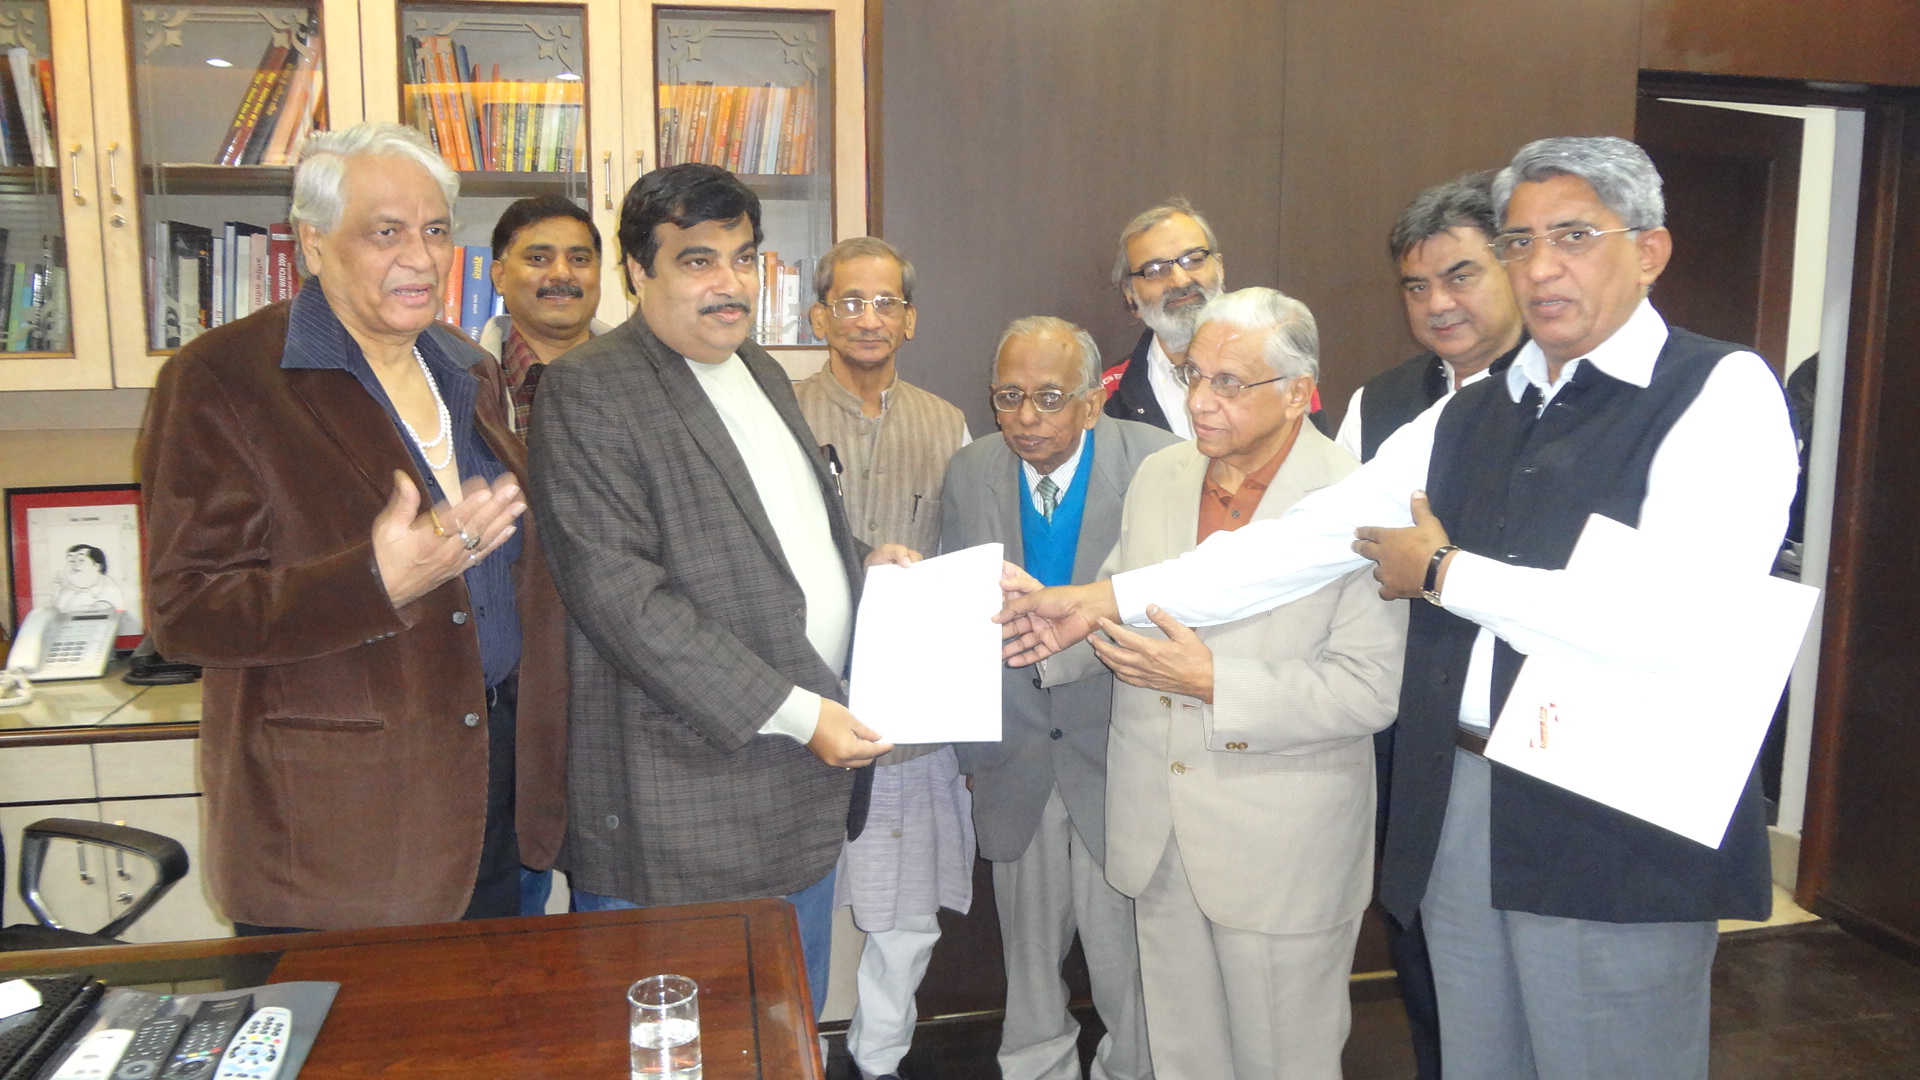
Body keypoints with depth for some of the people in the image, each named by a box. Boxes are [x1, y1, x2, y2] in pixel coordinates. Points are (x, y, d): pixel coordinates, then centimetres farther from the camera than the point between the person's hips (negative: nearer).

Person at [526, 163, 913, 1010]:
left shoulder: (762, 374, 15)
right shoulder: (588, 391, -12)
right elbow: (621, 595, -20)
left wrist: (861, 560, 7)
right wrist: (791, 713, -20)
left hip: (805, 793, 8)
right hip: (683, 806, -7)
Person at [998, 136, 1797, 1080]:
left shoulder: (1722, 394, -7)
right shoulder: (1460, 420, 12)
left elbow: (1667, 623, -21)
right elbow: (1306, 538, 8)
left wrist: (1443, 571, -10)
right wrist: (1108, 599, 4)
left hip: (1623, 834, -5)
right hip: (1451, 810, 6)